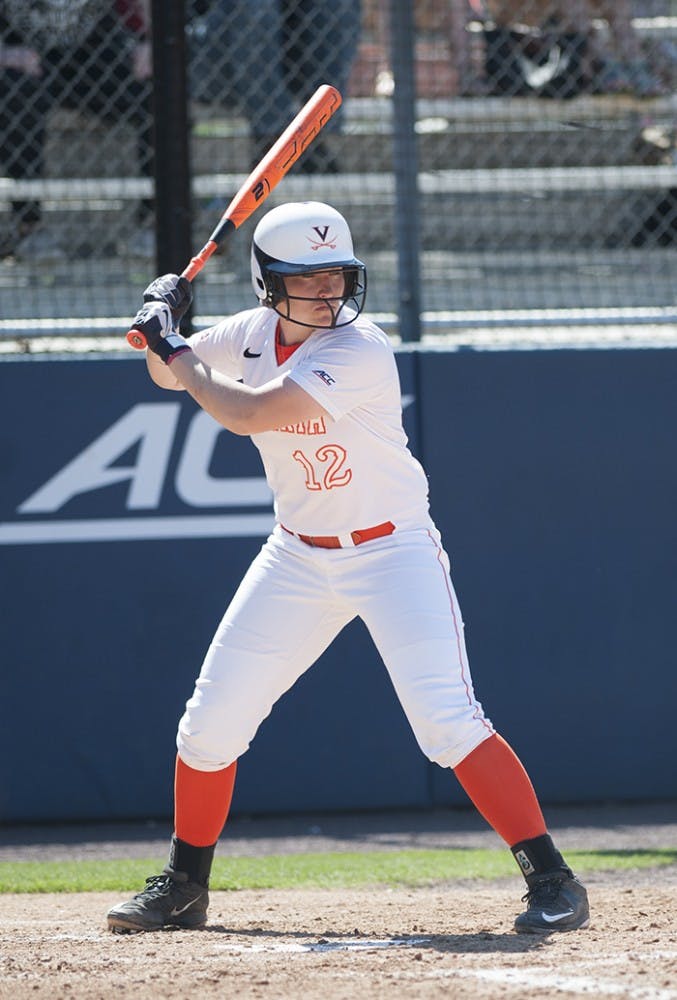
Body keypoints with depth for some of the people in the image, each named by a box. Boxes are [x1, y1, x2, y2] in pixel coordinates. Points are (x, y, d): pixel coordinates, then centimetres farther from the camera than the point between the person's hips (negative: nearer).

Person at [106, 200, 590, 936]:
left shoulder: (360, 351, -23)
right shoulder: (251, 335, -2)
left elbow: (248, 414, -29)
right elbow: (172, 374, 17)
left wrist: (179, 354, -16)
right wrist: (161, 331, -5)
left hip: (393, 551, -6)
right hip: (298, 561, 6)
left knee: (447, 721, -21)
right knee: (209, 724, 6)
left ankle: (551, 880, -16)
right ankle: (183, 888, 25)